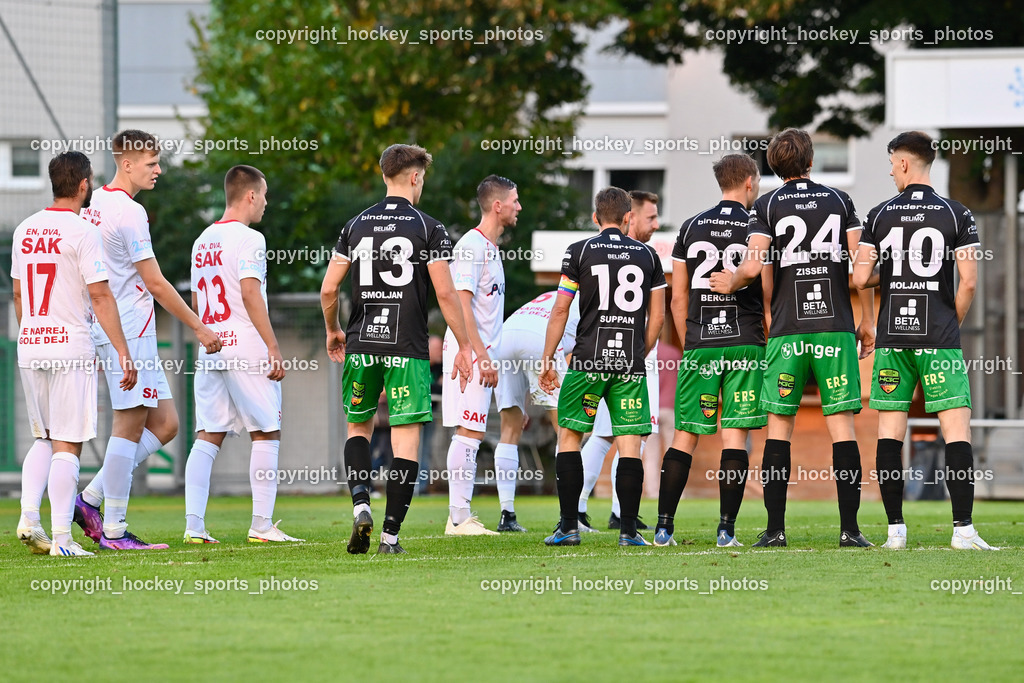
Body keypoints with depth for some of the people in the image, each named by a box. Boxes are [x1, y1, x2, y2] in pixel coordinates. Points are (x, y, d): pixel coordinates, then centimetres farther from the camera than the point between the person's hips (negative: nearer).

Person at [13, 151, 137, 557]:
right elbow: (100, 298, -13)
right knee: (67, 444, -4)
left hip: (30, 347, 6)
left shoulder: (25, 230, 10)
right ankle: (62, 538, -7)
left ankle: (28, 519, 2)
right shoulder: (82, 232, -10)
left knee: (44, 439, 17)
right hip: (70, 347, -6)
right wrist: (123, 352, -12)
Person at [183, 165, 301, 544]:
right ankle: (262, 524, 0)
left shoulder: (202, 241, 15)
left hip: (210, 351, 7)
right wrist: (273, 348, -16)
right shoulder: (249, 239, -9)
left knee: (208, 437, 5)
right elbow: (250, 294, -17)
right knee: (266, 434, 1)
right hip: (246, 348, -7)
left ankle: (194, 524, -3)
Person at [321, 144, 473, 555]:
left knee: (359, 426, 20)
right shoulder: (427, 228, -4)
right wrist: (464, 346, 0)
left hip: (362, 345, 3)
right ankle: (390, 534, -5)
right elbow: (445, 293, -9)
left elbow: (328, 289, 7)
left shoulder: (356, 225, 7)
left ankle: (361, 504, -2)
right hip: (407, 350, -3)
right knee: (406, 439, 0)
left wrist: (333, 331, 24)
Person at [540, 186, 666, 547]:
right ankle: (629, 530, -3)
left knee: (569, 436, 9)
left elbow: (560, 311, 0)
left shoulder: (579, 252, 2)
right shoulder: (648, 255, 9)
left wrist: (548, 361, 7)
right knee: (629, 444, 2)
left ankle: (568, 526, 4)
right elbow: (657, 318, 10)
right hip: (631, 365, 2)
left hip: (589, 359, -2)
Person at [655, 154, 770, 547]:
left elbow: (678, 300, 10)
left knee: (685, 436, 6)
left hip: (699, 345, 3)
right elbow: (769, 294, -4)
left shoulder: (691, 228, 10)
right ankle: (726, 529, -6)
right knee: (734, 435, -1)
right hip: (744, 345, -3)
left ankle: (664, 527, 2)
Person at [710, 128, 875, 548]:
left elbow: (752, 266, -7)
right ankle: (849, 528, -6)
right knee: (841, 423, 0)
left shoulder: (768, 205, 3)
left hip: (788, 331, -1)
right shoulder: (839, 201, 9)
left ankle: (775, 528, -1)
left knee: (779, 424, 4)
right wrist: (867, 321, 11)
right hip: (835, 326, 1)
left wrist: (731, 284, 14)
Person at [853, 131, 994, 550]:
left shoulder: (880, 215, 2)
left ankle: (895, 529, 5)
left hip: (892, 339, 2)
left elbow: (860, 279, -3)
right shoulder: (956, 214, -1)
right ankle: (963, 528, -12)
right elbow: (968, 282, -7)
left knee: (889, 434, 7)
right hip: (940, 340, -2)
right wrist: (952, 324, 9)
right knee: (957, 431, -3)